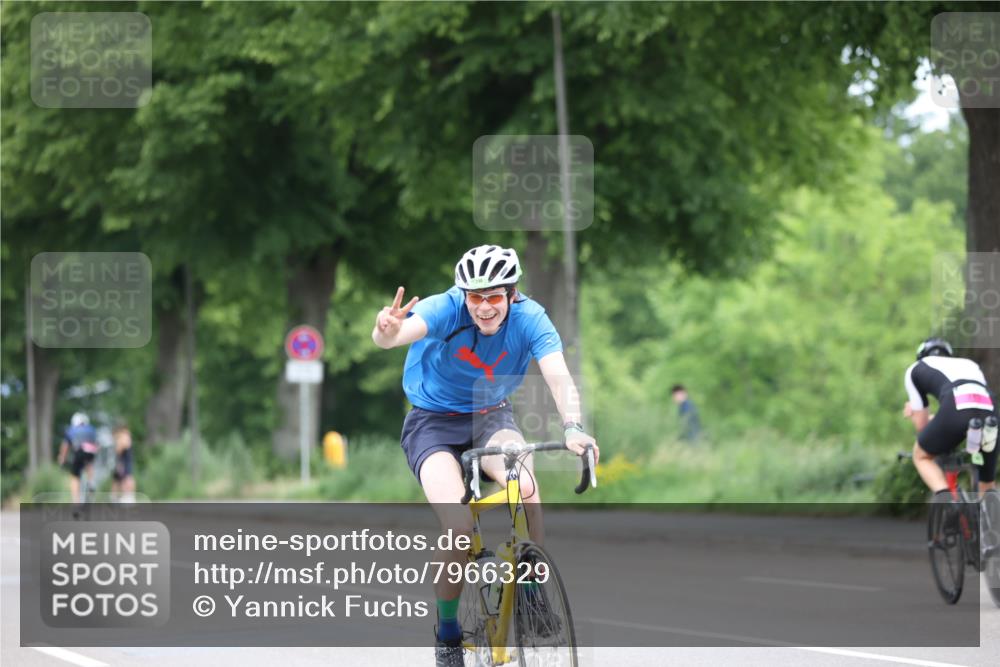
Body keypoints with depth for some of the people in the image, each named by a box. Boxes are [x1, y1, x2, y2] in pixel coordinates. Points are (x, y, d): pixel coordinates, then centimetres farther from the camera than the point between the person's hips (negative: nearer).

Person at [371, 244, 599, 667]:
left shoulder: (529, 318, -17)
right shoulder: (444, 310, -23)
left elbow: (559, 377, -29)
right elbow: (405, 330, -42)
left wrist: (573, 428, -48)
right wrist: (387, 332, -67)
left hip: (491, 418, 2)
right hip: (434, 423, -2)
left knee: (524, 485, -31)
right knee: (460, 526, -24)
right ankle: (447, 631, -1)